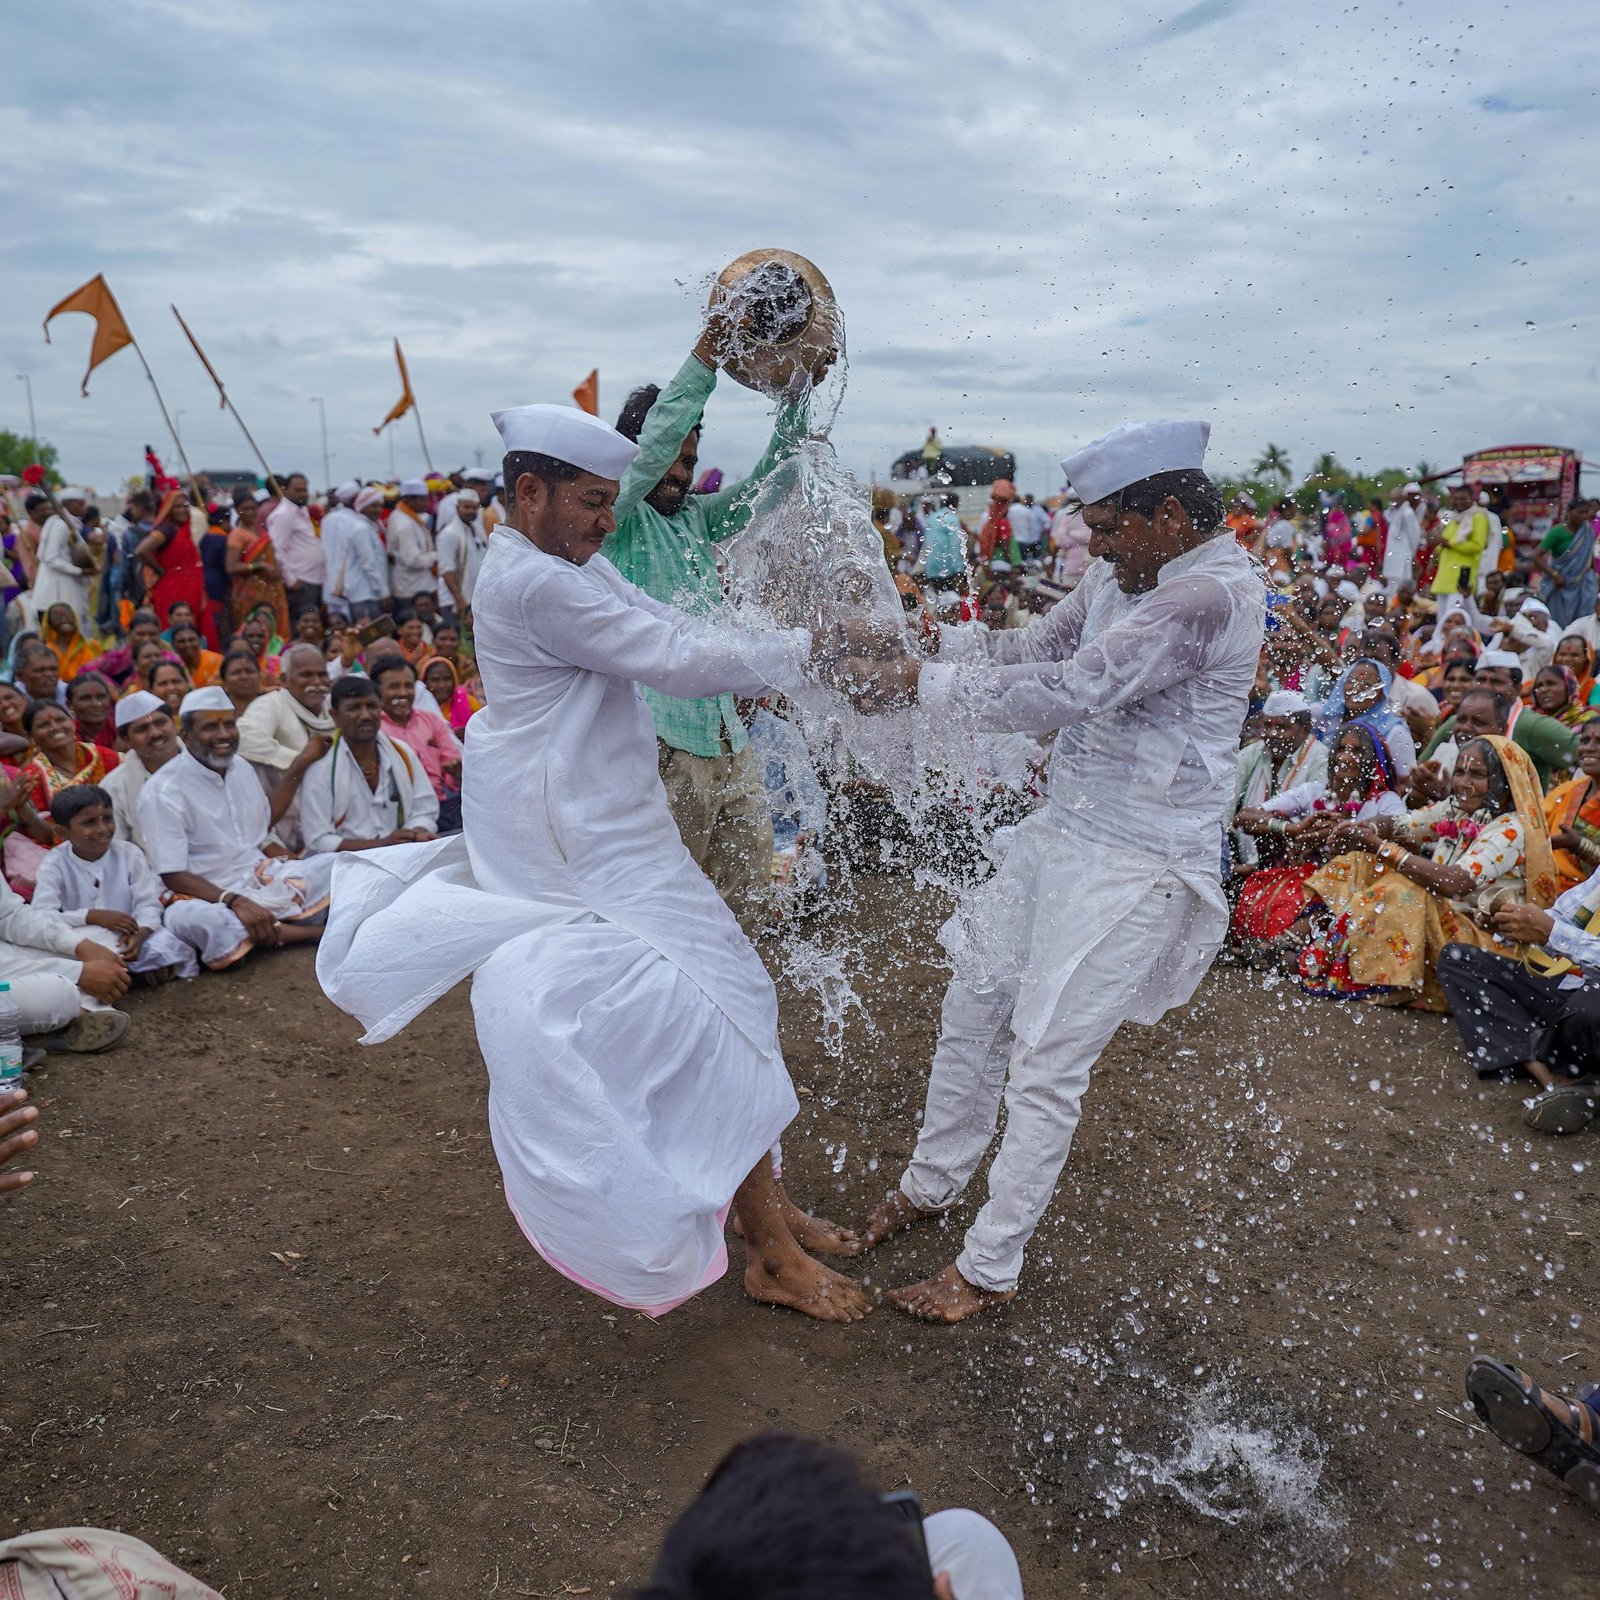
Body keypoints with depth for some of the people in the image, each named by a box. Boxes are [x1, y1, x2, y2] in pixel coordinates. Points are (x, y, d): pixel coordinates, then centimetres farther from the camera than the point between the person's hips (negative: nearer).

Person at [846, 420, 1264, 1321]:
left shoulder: (1212, 592, -21)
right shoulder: (1130, 577, 8)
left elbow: (1072, 691, -27)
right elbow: (1036, 648, 12)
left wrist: (921, 685, -21)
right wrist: (916, 647, -4)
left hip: (1137, 865, -9)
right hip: (1065, 831, 9)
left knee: (1046, 1067, -2)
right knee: (975, 1003, 16)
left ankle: (991, 1269, 16)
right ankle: (933, 1184, 37)